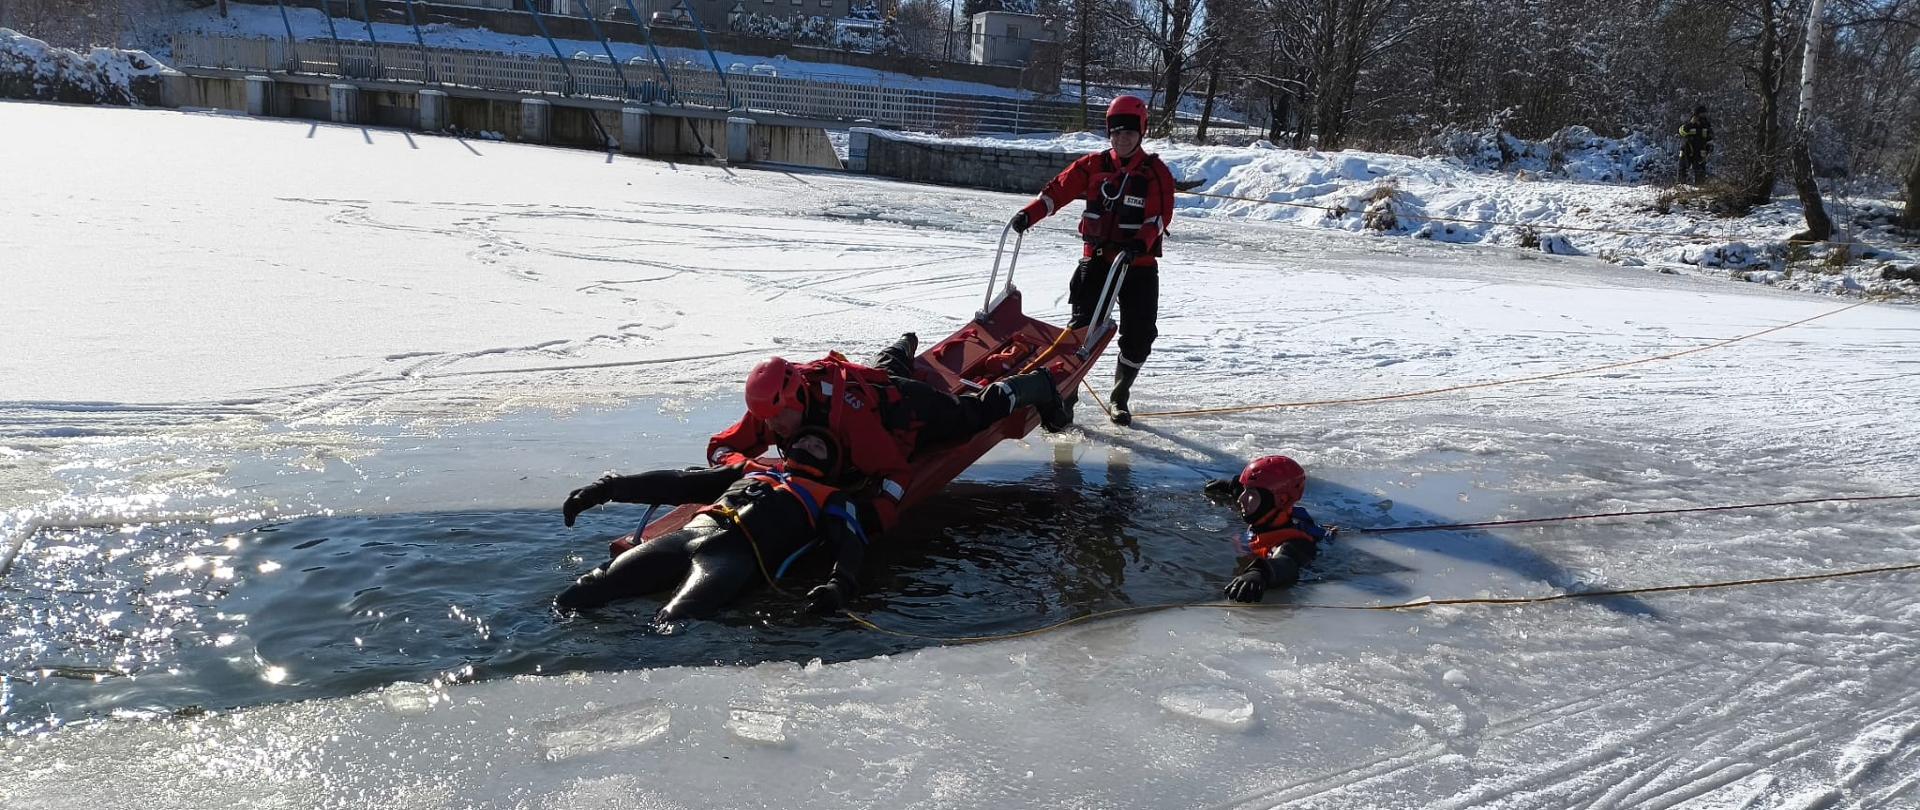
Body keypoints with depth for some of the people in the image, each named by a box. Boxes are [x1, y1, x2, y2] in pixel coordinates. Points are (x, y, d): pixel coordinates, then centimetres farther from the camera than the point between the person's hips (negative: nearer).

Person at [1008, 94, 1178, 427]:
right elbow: (1058, 190, -2)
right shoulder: (1093, 165, 4)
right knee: (1082, 327, -9)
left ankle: (1120, 397, 22)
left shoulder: (1156, 172, -1)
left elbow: (1160, 216, -11)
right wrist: (1029, 214, -19)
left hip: (1139, 265, 0)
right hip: (1096, 259, 0)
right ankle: (1065, 393, 1)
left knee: (1139, 336, 1)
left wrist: (1141, 242, -30)